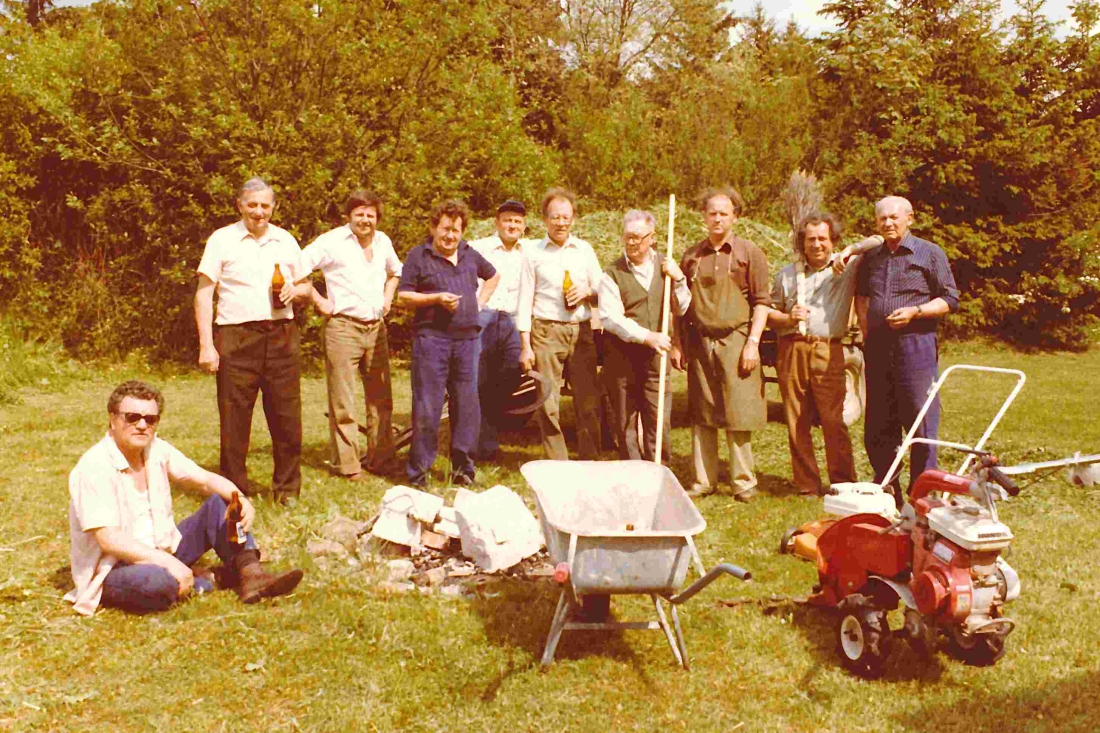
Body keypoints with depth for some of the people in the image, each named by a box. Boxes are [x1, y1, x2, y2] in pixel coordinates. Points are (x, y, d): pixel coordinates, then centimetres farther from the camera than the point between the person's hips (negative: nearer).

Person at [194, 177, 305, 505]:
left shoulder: (286, 241, 14)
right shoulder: (222, 240, 3)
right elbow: (203, 294, 0)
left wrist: (294, 290, -1)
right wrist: (206, 344, -9)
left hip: (281, 334, 3)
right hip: (235, 338, -3)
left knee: (286, 416, 4)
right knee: (234, 419, 0)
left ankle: (287, 489, 17)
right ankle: (234, 491, 13)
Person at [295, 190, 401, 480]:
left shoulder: (383, 241, 12)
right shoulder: (331, 241, -6)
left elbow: (395, 270, 31)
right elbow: (297, 270, -11)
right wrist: (320, 301, -9)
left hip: (376, 328, 6)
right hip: (342, 328, -6)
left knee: (381, 399, 10)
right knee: (342, 402, -2)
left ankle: (380, 459, 21)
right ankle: (348, 465, 6)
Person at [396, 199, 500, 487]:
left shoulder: (469, 255, 15)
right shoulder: (419, 256, 1)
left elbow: (493, 276, 31)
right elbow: (402, 297, -2)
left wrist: (480, 302, 16)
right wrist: (436, 298, -14)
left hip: (467, 338, 5)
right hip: (432, 339, -5)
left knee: (467, 405, 7)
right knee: (427, 408, -5)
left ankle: (462, 468, 18)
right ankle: (418, 471, 4)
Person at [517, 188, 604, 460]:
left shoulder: (584, 249, 12)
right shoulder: (533, 253, 6)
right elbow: (525, 301, 5)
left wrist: (588, 292, -7)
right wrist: (525, 346, -1)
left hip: (581, 331, 2)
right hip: (546, 332, -2)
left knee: (589, 401, 0)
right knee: (548, 404, -1)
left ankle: (591, 461, 10)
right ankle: (557, 465, 9)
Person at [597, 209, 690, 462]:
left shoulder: (664, 265, 8)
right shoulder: (613, 273, -3)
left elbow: (682, 309, 10)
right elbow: (610, 317, -13)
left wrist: (679, 279, -6)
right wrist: (647, 336, -20)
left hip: (655, 355, 2)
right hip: (621, 355, -2)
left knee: (659, 420, 0)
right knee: (625, 423, 5)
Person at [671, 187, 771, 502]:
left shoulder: (749, 253, 1)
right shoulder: (692, 256, 11)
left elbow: (762, 301, -2)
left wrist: (752, 343, -10)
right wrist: (677, 344, 9)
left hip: (735, 342, -3)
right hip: (699, 343, 3)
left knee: (737, 416, -1)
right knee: (701, 416, 7)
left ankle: (744, 481, 10)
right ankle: (704, 479, 16)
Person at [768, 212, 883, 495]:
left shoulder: (847, 268, 9)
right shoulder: (787, 274, 18)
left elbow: (878, 241, 4)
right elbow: (769, 314, 19)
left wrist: (850, 251, -8)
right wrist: (788, 318, -1)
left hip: (828, 352, -3)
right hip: (792, 351, 3)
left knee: (834, 421, -8)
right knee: (797, 424, 3)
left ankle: (843, 484, 1)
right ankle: (807, 485, 11)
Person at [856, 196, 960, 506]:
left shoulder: (930, 253, 2)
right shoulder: (871, 258, 15)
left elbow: (950, 300, 1)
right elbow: (861, 295, 27)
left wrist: (915, 311, -13)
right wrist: (865, 330, 12)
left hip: (915, 344, -5)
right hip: (877, 348, 5)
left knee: (921, 422, -5)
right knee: (877, 426, 8)